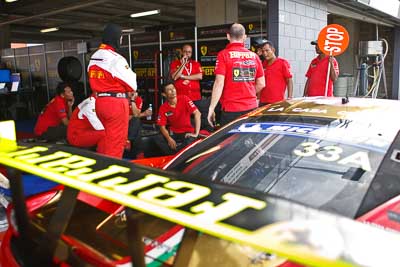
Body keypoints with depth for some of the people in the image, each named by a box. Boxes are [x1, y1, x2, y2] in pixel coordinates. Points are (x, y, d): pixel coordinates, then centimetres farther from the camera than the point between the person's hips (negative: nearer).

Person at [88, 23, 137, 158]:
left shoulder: (94, 57, 11)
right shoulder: (116, 59, -15)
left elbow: (95, 81, 14)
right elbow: (132, 85, -10)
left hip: (99, 101, 8)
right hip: (116, 102, -8)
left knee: (104, 138, 18)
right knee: (116, 141, 0)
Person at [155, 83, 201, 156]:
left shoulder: (184, 99, -10)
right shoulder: (163, 108, -4)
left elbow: (197, 113, -16)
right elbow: (162, 126, -5)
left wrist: (196, 133, -22)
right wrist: (169, 138, -24)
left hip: (187, 132, -2)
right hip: (173, 134, 2)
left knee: (189, 142, -36)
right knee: (158, 139, -25)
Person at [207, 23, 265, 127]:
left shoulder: (224, 55, -5)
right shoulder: (254, 56, 7)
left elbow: (219, 83, -12)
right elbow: (261, 84, 9)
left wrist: (211, 108, -9)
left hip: (231, 110, -4)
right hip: (251, 108, 4)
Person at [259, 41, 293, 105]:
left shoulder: (282, 63, -2)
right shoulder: (263, 64, 11)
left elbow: (289, 81, -5)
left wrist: (289, 98, -12)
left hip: (277, 102, -5)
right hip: (263, 102, 5)